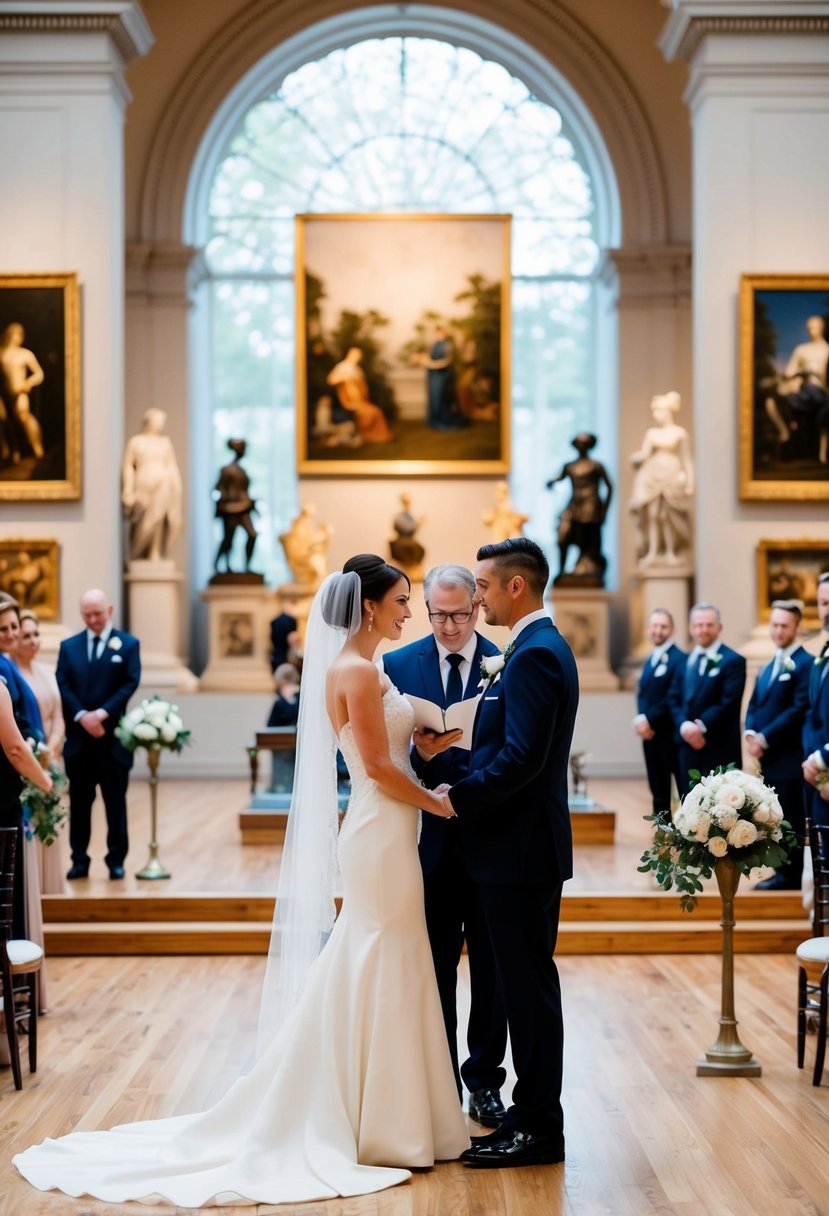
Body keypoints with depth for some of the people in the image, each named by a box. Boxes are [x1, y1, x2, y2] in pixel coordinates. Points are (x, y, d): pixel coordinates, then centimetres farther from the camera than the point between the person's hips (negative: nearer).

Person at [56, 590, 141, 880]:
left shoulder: (128, 644, 3)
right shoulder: (68, 646, 10)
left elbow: (130, 684, -6)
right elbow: (62, 686, 1)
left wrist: (101, 713, -16)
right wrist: (82, 716, -14)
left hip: (113, 736, -2)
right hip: (78, 736, 2)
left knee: (115, 801, 3)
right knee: (79, 802, 6)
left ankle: (116, 860, 9)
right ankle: (79, 860, 11)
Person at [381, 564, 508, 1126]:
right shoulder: (398, 666, 2)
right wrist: (421, 753, -19)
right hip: (429, 839, 1)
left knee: (491, 967, 7)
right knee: (434, 968, 9)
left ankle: (484, 1080, 19)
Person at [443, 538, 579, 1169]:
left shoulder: (535, 654, -18)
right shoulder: (542, 647, 15)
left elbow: (520, 758, -25)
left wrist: (454, 796, -17)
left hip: (521, 850, -11)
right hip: (526, 842, 11)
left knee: (529, 986, -3)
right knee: (528, 983, 14)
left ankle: (538, 1129, 5)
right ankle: (535, 1117, 21)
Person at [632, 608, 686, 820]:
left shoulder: (679, 659, -10)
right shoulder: (650, 660, 17)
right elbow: (642, 695, 15)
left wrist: (649, 720, -16)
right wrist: (640, 720, -4)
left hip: (671, 736, -8)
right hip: (650, 735, 8)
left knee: (684, 791, -2)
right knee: (658, 793, 11)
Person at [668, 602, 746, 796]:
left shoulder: (733, 661, -3)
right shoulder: (684, 661, 16)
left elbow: (728, 703, -12)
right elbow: (674, 698, 10)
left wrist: (702, 727, -17)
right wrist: (684, 726, -8)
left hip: (721, 751, -6)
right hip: (688, 747, 6)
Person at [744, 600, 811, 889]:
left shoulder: (804, 664, -9)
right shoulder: (770, 666, 19)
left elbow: (799, 710, -17)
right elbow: (754, 705, 17)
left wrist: (765, 738, -17)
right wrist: (750, 734, -3)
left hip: (789, 756, -8)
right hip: (768, 757, 8)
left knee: (790, 819, -4)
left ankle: (790, 876, 1)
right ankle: (782, 871, 17)